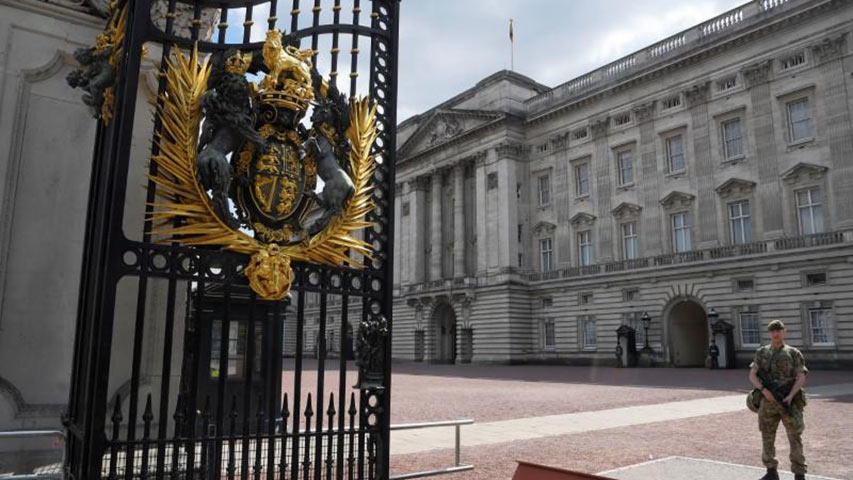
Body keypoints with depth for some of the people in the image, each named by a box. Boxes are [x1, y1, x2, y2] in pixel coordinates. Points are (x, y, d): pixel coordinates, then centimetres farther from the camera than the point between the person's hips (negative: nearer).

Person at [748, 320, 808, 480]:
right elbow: (752, 376, 1)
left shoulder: (794, 353, 3)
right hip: (769, 402, 2)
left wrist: (791, 396, -19)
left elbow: (801, 378, -5)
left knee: (795, 438, -4)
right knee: (767, 438, 7)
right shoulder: (761, 353, 8)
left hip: (789, 402, -2)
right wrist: (764, 390, -17)